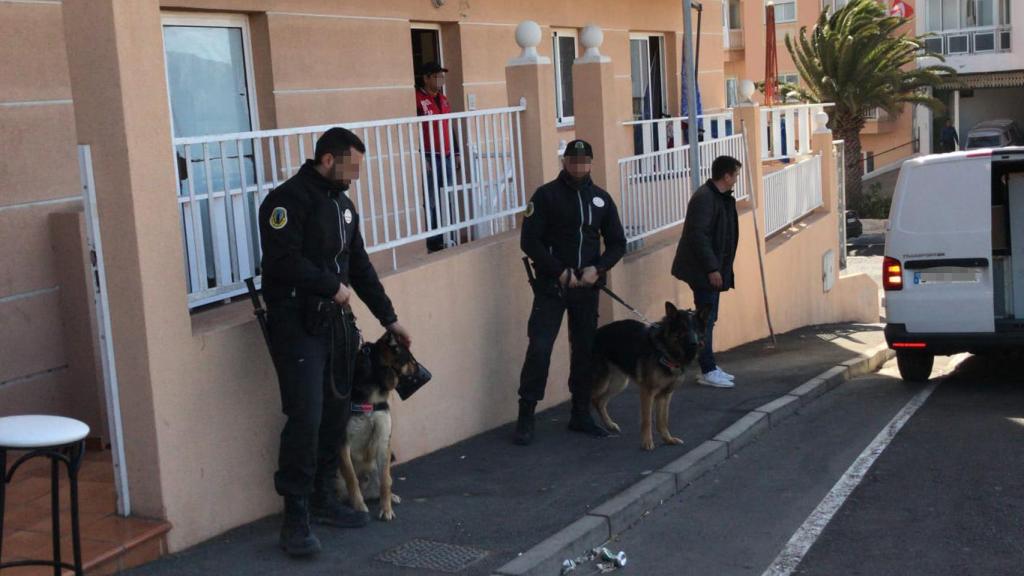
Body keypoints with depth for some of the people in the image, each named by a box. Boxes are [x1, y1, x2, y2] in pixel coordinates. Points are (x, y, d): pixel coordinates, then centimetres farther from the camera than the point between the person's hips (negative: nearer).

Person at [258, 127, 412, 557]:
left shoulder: (341, 202, 16)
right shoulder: (288, 200, -12)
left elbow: (359, 265, 21)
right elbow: (284, 262, -23)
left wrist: (389, 318, 21)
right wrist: (334, 287, -12)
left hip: (334, 323, 8)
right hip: (296, 325, -8)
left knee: (335, 414, 9)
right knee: (305, 418, -11)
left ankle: (323, 499, 23)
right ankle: (296, 517, -3)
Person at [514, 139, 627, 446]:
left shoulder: (601, 198, 9)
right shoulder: (546, 195, -4)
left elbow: (617, 243, 11)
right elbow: (529, 241, -9)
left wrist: (597, 269, -7)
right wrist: (560, 272, -14)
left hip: (587, 287, 4)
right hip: (550, 286, -4)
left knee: (586, 351, 9)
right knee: (539, 349, -9)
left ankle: (581, 414, 21)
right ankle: (525, 417, -1)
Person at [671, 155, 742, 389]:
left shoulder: (722, 198, 14)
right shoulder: (704, 198, -17)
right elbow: (698, 235, -23)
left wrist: (718, 267, 16)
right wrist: (712, 268, -22)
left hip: (712, 269, 10)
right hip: (702, 270, -10)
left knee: (708, 319, 13)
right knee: (706, 320, -6)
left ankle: (710, 367, 20)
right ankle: (708, 372, -1)